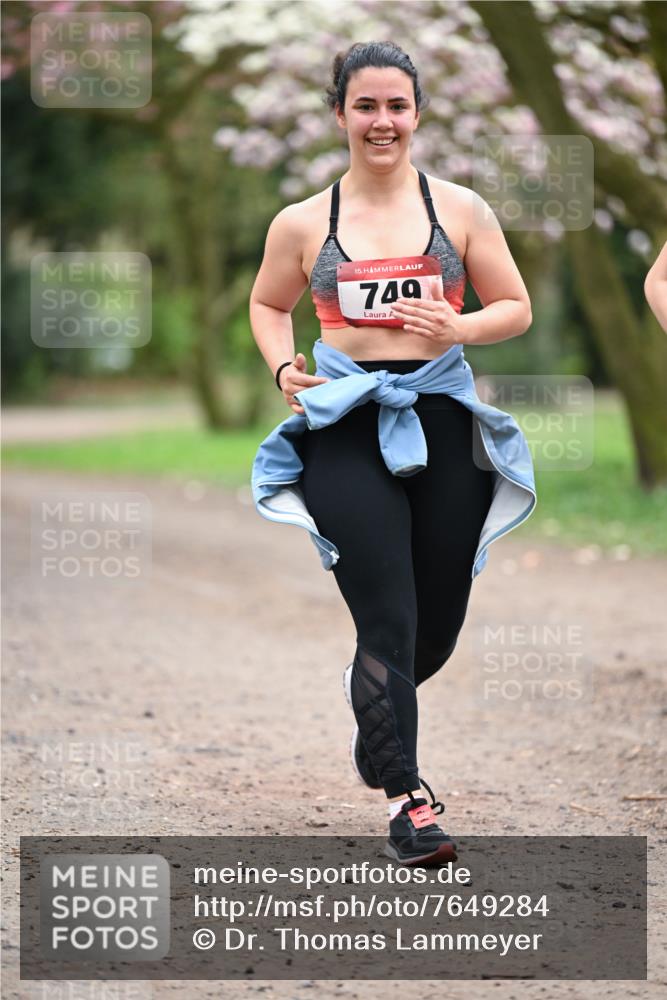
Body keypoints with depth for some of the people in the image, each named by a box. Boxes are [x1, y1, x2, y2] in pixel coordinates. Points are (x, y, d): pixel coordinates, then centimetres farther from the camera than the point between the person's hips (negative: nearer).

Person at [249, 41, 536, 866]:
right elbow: (267, 305, 21)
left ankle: (375, 698, 44)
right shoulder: (303, 224, 5)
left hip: (442, 422, 2)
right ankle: (405, 800, -5)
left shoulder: (460, 210, 5)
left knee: (436, 627, 9)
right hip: (346, 428, -2)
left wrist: (458, 328, -11)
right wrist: (283, 368, 2)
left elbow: (516, 309, 9)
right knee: (388, 619, -11)